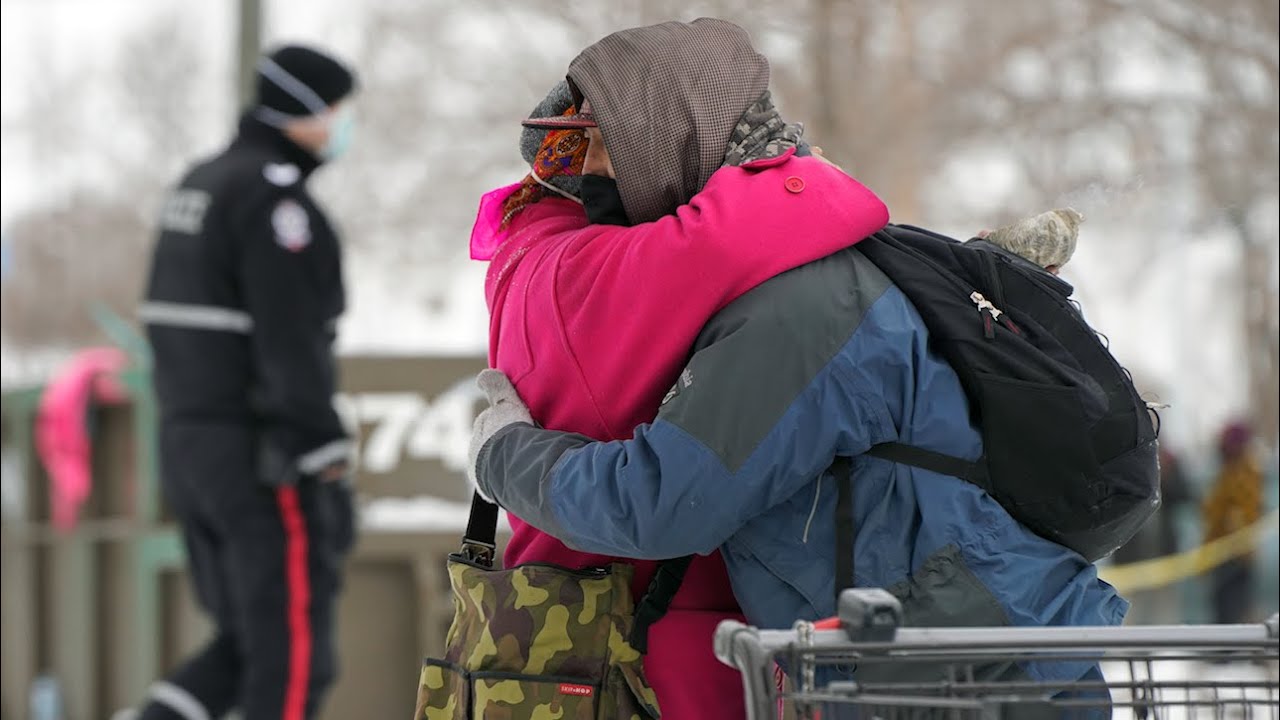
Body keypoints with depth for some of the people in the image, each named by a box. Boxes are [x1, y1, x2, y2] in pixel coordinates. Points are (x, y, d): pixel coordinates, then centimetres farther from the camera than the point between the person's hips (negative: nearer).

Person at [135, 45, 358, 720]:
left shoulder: (199, 189, 16)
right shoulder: (275, 196, -16)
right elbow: (290, 345, -22)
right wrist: (328, 469, -21)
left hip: (195, 448, 9)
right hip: (266, 462, -9)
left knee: (250, 645, 16)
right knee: (292, 658, -1)